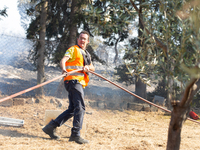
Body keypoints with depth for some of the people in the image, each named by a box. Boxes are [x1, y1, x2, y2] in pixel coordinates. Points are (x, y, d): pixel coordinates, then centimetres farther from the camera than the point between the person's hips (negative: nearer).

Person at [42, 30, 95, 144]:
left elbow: (93, 68, 16)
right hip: (73, 80, -8)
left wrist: (87, 67, -8)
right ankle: (76, 134, -15)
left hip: (80, 83, 8)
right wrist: (64, 69, -36)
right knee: (80, 107, -15)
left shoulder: (87, 54, 26)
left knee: (72, 109, 8)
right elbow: (63, 60, -14)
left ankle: (51, 126, 11)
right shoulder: (73, 49, 3)